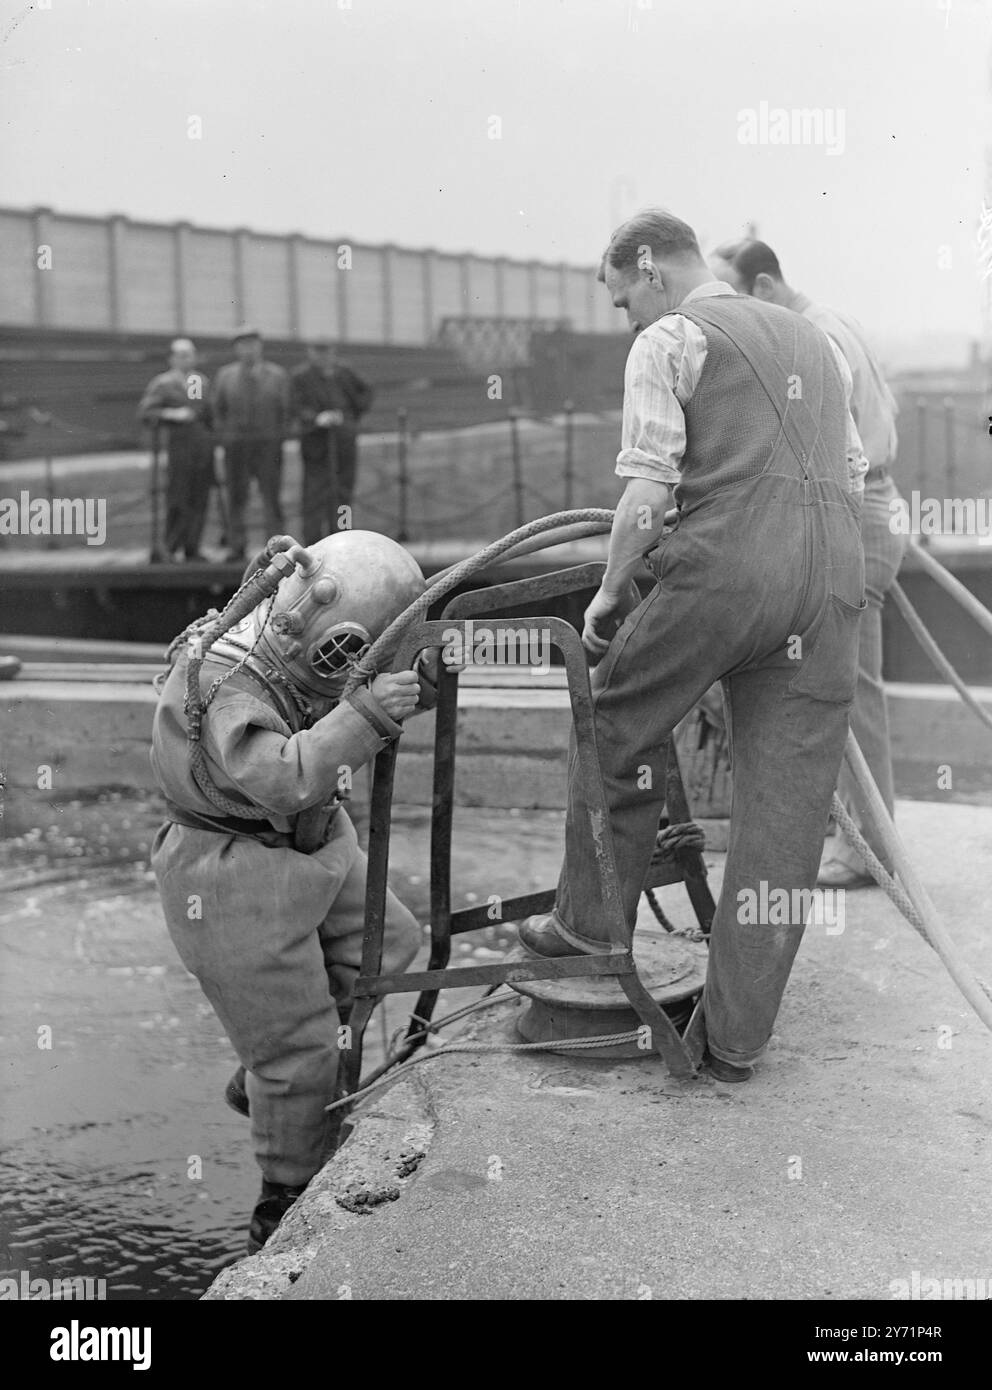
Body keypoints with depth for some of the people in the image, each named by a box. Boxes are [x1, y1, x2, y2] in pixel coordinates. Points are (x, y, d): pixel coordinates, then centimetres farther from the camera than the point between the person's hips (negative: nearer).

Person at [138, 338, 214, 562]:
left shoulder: (203, 381, 17)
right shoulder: (162, 384, 1)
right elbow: (145, 411, -6)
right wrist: (172, 414, -16)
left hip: (204, 448, 5)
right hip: (179, 445, -5)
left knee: (200, 500, 3)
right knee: (177, 499, -5)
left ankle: (192, 549, 10)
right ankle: (172, 548, 5)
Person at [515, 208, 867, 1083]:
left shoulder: (669, 340, 4)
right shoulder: (812, 339, 25)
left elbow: (648, 488, -6)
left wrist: (610, 591, 3)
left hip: (725, 561, -6)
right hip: (835, 575, 6)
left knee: (620, 723, 17)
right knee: (790, 796, 5)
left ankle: (589, 922, 27)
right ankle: (738, 1036, 12)